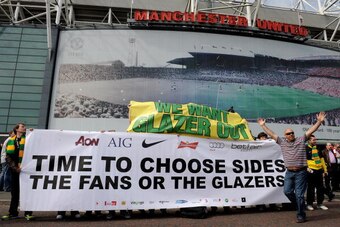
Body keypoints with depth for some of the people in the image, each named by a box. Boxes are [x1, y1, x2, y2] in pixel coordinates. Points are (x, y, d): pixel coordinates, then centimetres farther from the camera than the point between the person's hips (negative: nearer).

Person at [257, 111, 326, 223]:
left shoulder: (301, 140, 4)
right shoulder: (282, 142, 8)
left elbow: (311, 130, -3)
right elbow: (271, 134, 9)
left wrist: (319, 121, -12)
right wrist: (263, 125, 9)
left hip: (301, 172, -3)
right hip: (289, 172, 3)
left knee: (299, 194, -1)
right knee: (287, 191, 2)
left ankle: (301, 215, 13)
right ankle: (299, 206, 29)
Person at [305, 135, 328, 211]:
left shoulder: (318, 148, 15)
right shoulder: (306, 148, -6)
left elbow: (322, 159, 20)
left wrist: (325, 169, 17)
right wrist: (307, 168, -17)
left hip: (319, 170, 6)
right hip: (311, 171, -6)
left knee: (320, 188, 11)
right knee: (311, 188, 0)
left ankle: (320, 204, 23)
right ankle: (309, 204, 11)